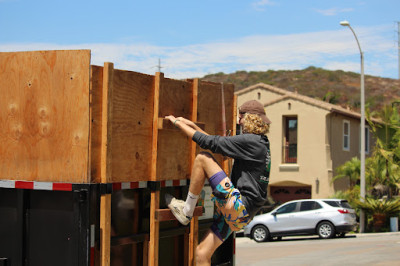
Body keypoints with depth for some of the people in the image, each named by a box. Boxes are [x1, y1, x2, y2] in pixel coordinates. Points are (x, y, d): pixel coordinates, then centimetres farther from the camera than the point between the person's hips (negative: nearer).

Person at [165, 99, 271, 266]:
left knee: (202, 158, -9)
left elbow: (210, 143, -11)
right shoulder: (259, 143, 18)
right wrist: (192, 126, 25)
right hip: (236, 214, 10)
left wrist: (178, 123, -1)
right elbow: (218, 144, 25)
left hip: (238, 206, -10)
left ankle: (186, 211, -2)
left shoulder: (250, 141, -11)